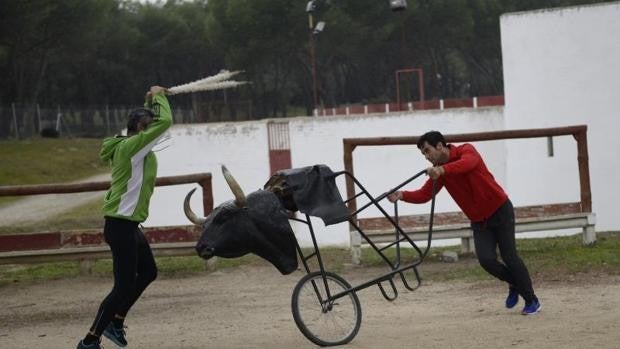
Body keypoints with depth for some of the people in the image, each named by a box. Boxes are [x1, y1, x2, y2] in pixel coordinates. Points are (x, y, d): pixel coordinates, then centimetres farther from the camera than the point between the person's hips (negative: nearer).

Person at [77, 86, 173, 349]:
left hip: (128, 225, 11)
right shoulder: (130, 147, -16)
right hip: (121, 225, -11)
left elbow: (155, 123, 32)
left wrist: (150, 102, 17)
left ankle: (116, 321, 30)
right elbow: (165, 122, -20)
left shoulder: (131, 146, 11)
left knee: (148, 272, 22)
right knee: (124, 285, -8)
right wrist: (159, 97, -4)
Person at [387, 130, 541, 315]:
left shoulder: (466, 150, -15)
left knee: (509, 256, -7)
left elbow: (468, 163, -40)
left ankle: (532, 301, 7)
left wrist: (442, 170, -58)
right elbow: (424, 194, -11)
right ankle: (514, 284, 13)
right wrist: (402, 195, -31)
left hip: (500, 210, -5)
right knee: (486, 259, -14)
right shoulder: (438, 171, 1)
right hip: (479, 220, 5)